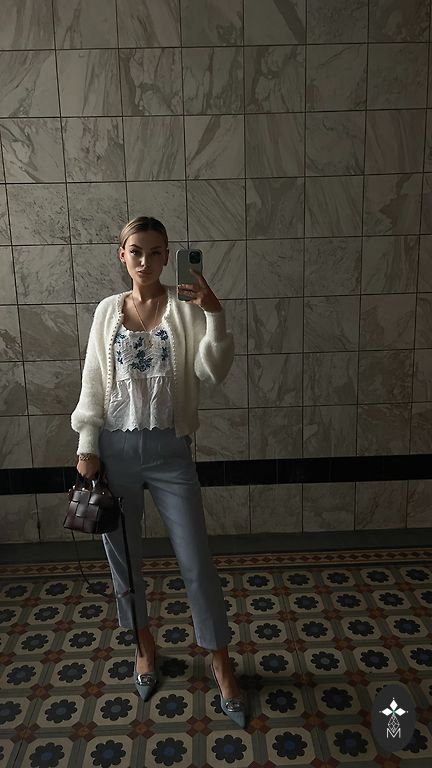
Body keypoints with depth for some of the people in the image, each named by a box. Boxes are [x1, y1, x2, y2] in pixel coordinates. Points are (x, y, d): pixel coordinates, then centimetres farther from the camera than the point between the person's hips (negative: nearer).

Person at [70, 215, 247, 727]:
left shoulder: (185, 307, -2)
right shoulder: (107, 311, 4)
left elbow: (213, 372, -12)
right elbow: (93, 383, 5)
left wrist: (215, 315, -24)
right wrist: (87, 447, 0)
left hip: (170, 448, -2)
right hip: (116, 448, 2)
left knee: (196, 561, 4)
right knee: (123, 556, 15)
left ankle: (220, 662, 25)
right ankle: (144, 644, 41)